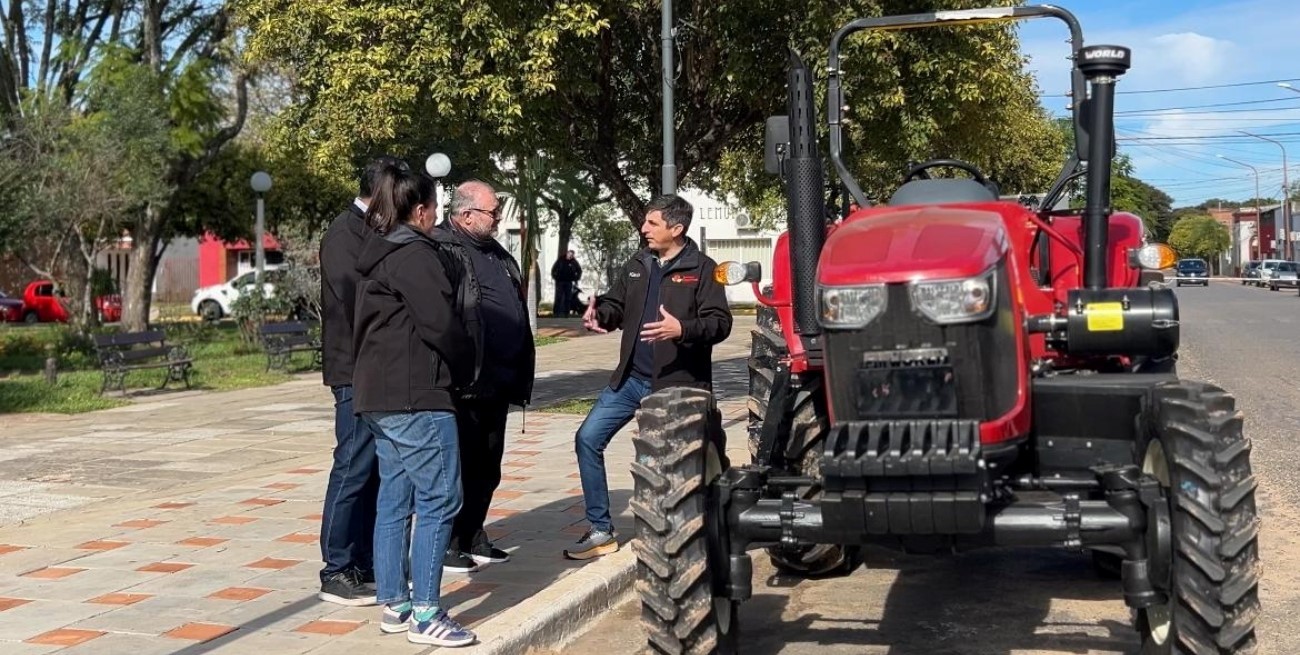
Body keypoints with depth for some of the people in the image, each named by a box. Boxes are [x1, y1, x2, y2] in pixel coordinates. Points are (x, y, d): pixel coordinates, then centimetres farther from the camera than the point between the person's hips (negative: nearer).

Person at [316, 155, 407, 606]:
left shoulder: (373, 232, 15)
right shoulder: (346, 236, -13)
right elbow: (357, 304, -19)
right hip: (357, 372, -9)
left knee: (374, 472, 13)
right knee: (353, 470, -4)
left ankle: (367, 564, 22)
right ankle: (337, 573, 4)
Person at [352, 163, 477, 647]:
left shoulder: (377, 256, 17)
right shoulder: (415, 254, -12)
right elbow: (441, 325, -16)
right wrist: (466, 368, -1)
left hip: (379, 393, 10)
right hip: (415, 396, -10)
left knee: (395, 499, 12)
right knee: (438, 499, -5)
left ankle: (393, 604, 17)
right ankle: (424, 614, -3)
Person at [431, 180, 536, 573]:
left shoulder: (498, 256, 18)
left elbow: (517, 313, 24)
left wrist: (521, 375, 20)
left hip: (497, 383, 9)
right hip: (465, 383, -9)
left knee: (487, 466, 15)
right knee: (459, 463, -1)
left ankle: (473, 538, 26)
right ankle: (447, 544, 9)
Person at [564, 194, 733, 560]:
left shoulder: (701, 269, -7)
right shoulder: (637, 266, 12)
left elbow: (720, 322, -14)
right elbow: (617, 305, 16)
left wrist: (682, 329, -32)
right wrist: (599, 315, -7)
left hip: (677, 385, -6)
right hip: (631, 380, 6)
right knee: (588, 439, 0)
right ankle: (601, 531, 9)